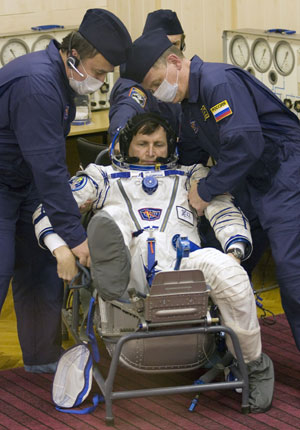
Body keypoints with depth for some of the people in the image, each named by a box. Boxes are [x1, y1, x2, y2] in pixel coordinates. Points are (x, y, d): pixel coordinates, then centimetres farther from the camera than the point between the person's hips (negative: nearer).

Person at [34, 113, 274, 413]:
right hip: (132, 277, 0)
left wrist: (234, 251, -5)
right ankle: (112, 276, -58)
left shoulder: (191, 175, 33)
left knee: (222, 267, -32)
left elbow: (226, 213, 18)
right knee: (106, 219, -26)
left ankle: (255, 366, -15)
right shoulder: (103, 177, 32)